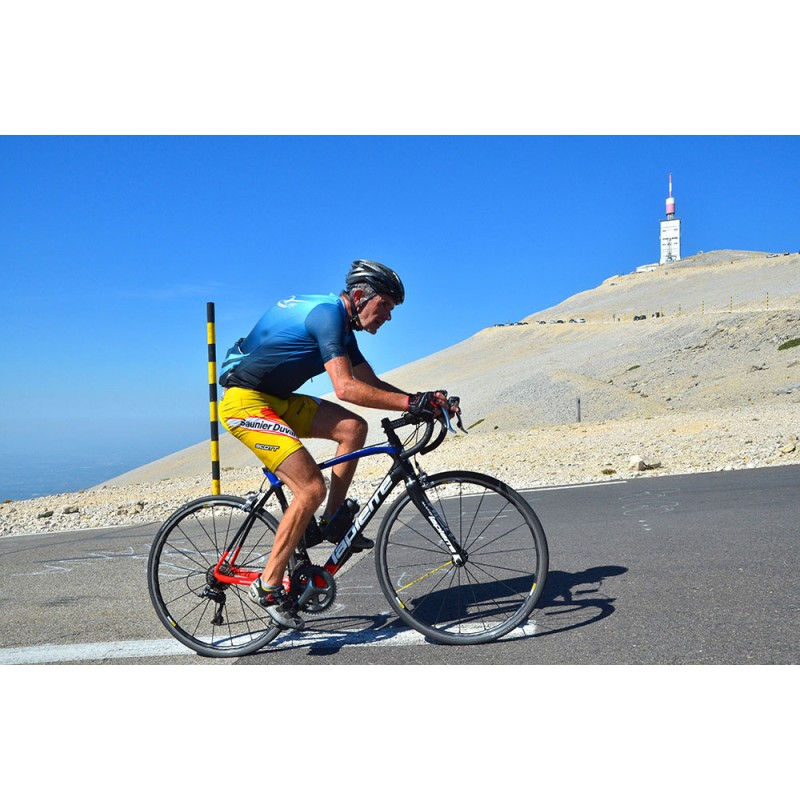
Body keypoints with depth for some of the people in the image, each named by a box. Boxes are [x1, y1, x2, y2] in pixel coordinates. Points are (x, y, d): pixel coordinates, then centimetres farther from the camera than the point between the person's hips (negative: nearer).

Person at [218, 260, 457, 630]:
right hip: (245, 402, -10)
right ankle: (268, 586, -5)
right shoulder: (327, 312, -19)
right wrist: (413, 401, -28)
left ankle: (331, 521, 9)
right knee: (311, 488, -16)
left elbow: (372, 383, 16)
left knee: (353, 427, 0)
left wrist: (423, 400, 3)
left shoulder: (341, 324, 12)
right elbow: (346, 388, -30)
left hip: (275, 399, 10)